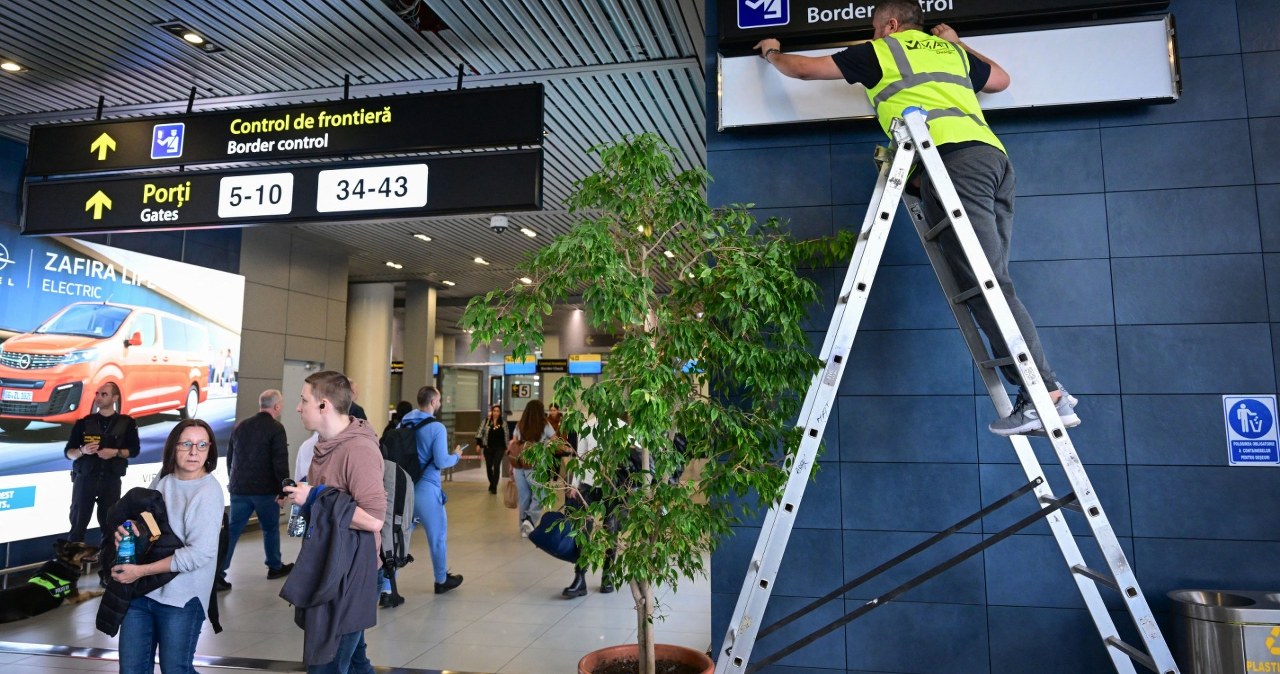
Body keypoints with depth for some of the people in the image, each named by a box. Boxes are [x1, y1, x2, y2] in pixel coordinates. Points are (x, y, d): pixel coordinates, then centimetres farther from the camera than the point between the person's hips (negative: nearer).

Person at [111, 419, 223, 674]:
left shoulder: (209, 492, -17)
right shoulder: (162, 480, 3)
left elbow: (199, 553, -22)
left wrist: (141, 571, -18)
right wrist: (124, 528, -4)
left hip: (182, 598, -6)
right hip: (141, 591, 6)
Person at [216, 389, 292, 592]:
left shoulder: (240, 427, 10)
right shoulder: (276, 429, -12)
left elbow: (229, 457, 18)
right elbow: (280, 463, -17)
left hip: (239, 489, 5)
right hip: (265, 490, -5)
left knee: (232, 530, 7)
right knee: (270, 529, 12)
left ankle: (218, 573, 1)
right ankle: (275, 567, 25)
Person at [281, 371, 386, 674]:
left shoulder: (359, 450, -23)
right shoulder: (327, 443, 10)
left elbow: (374, 519, -28)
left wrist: (316, 498, -22)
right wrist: (301, 494, 6)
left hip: (347, 572, -9)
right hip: (324, 566, 9)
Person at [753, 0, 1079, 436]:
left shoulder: (879, 52, 17)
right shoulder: (952, 50, 32)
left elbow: (804, 69, 25)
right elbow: (1001, 80, 49)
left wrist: (773, 54, 45)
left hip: (953, 157, -7)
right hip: (994, 155, 7)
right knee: (988, 282, 4)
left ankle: (1045, 393, -18)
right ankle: (1045, 393, -2)